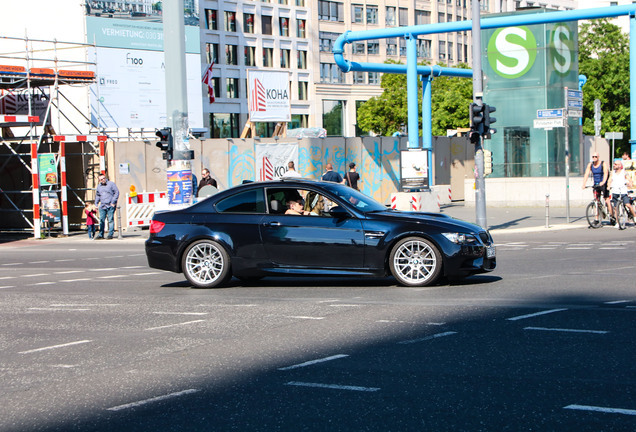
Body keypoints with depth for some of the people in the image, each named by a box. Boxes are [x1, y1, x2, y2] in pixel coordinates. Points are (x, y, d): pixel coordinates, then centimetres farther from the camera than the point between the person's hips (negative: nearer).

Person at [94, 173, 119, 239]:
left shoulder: (111, 184, 0)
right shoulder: (99, 186, 15)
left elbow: (117, 192, -4)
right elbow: (97, 195, 26)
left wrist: (113, 202, -10)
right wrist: (96, 204, 14)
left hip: (110, 206, -5)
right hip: (102, 206, 5)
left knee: (110, 220, -5)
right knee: (101, 220, 4)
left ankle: (110, 234, -1)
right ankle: (101, 234, 10)